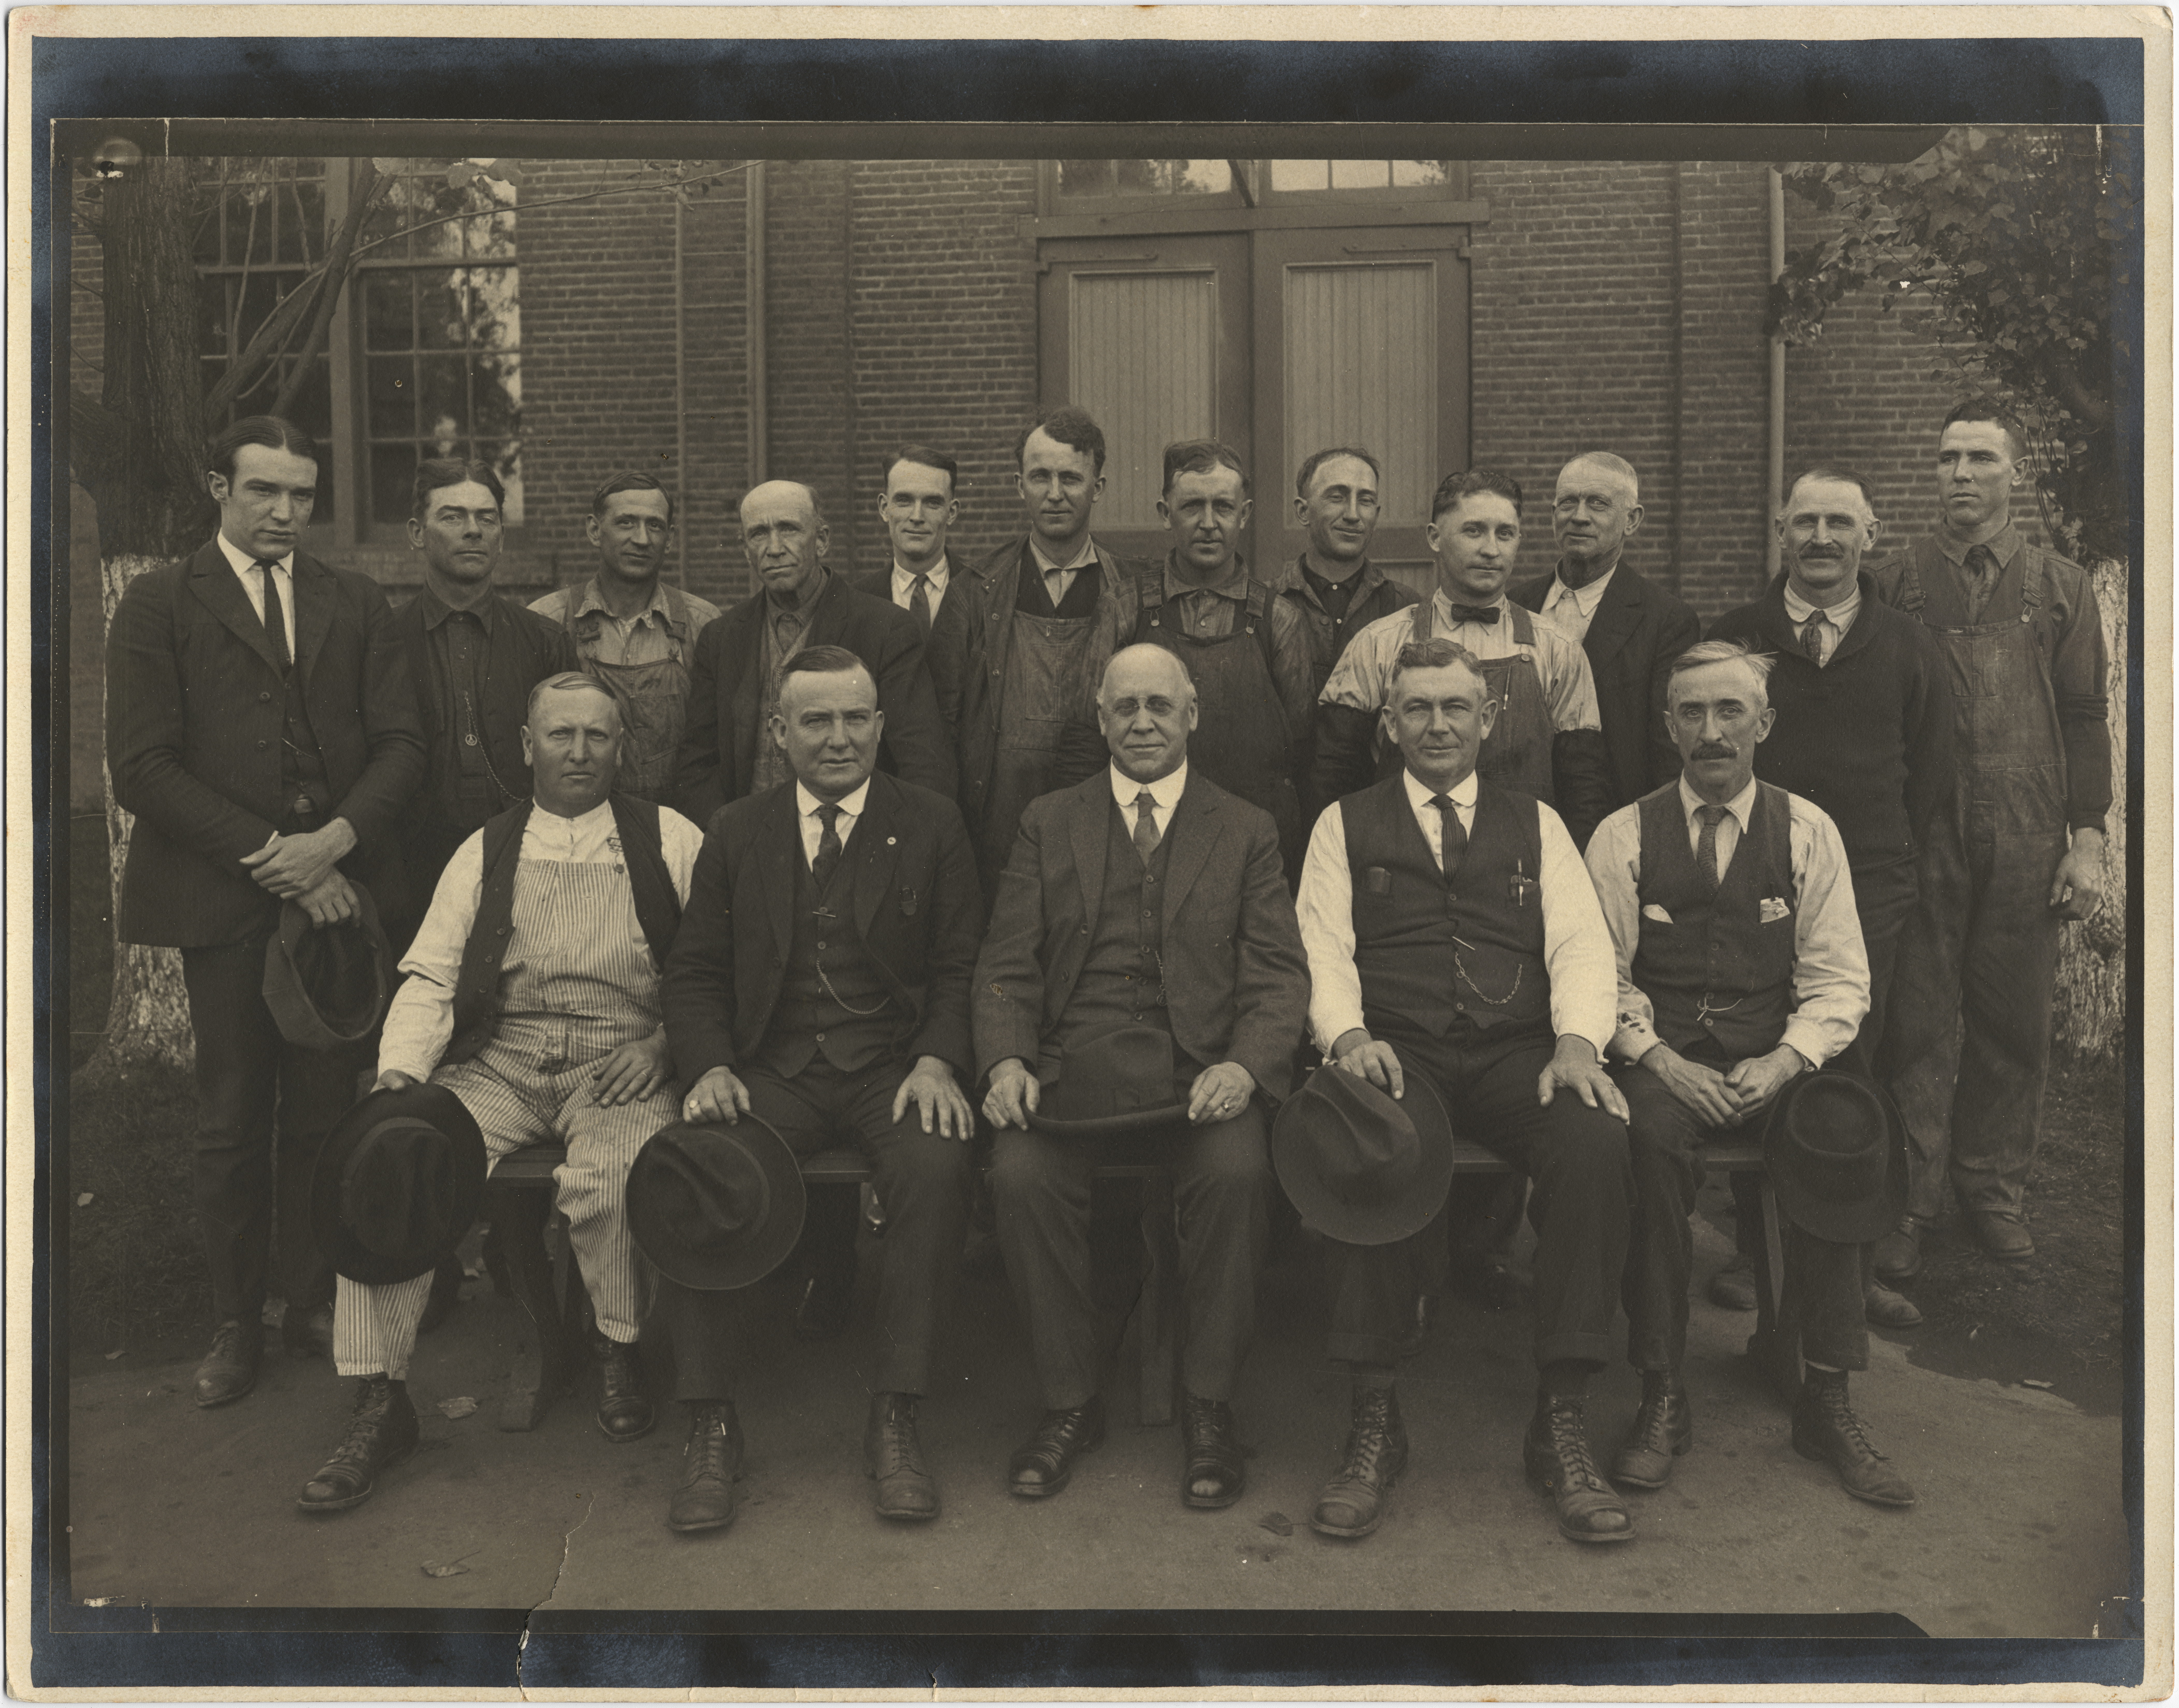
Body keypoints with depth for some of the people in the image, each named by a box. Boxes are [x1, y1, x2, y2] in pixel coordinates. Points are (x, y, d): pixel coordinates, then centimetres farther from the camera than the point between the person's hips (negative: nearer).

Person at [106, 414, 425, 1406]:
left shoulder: (357, 606, 13)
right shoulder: (158, 606, 4)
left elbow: (401, 744, 6)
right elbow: (141, 767, -5)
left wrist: (337, 838, -12)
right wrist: (272, 860, -12)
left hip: (338, 888, 2)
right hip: (223, 901, -2)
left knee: (325, 1112, 6)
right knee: (231, 1121, 5)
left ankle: (313, 1304, 22)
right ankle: (236, 1324, 20)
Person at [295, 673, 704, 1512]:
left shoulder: (670, 839, 10)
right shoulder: (485, 852, 17)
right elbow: (429, 978, 10)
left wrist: (663, 1043, -11)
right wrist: (400, 1075, -8)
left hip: (621, 1064, -3)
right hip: (498, 1062, 3)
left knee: (609, 1177, -33)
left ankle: (622, 1351, -3)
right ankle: (380, 1402, -9)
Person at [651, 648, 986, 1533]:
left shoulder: (932, 826, 9)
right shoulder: (736, 833, 14)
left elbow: (960, 968, 5)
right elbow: (694, 974, 11)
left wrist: (937, 1060, -13)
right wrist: (711, 1067, -8)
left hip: (891, 1069, -1)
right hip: (773, 1071, 2)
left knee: (937, 1167, -33)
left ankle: (895, 1418, -19)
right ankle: (709, 1427, -14)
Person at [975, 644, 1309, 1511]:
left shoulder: (1246, 831, 14)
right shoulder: (1048, 822, 17)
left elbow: (1279, 977, 5)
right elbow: (1007, 967, 9)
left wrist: (1244, 1065, -16)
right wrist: (1006, 1060, -11)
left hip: (1198, 1069, -1)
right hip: (1072, 1065, 1)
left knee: (1237, 1171, -31)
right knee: (1021, 1174, -28)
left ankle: (1209, 1406, -10)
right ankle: (1070, 1402, -7)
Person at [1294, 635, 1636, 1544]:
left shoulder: (1535, 824, 21)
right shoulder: (1346, 824, 18)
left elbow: (1581, 942, 9)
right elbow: (1324, 948, 6)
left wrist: (1577, 1040, -12)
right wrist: (1349, 1034, -16)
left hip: (1517, 1053, 2)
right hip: (1397, 1052, -1)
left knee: (1597, 1139, -31)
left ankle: (1561, 1421, -20)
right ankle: (1374, 1418, -22)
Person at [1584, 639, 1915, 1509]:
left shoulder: (1808, 831, 9)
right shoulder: (1623, 836, 6)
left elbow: (1839, 982, 5)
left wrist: (1783, 1061, -13)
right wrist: (1661, 1060, -14)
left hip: (1776, 1057, 1)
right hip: (1659, 1056, -1)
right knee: (1654, 1132, -34)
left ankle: (1827, 1401, -17)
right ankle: (1663, 1399, -22)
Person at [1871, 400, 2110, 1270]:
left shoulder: (2061, 588, 10)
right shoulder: (1896, 583, 5)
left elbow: (2085, 717, 8)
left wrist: (2087, 839, 1)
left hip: (2026, 842, 2)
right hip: (1921, 835, -1)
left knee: (2013, 1021, 8)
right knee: (1918, 1023, 1)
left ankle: (1994, 1187, 23)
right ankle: (1905, 1204, 10)